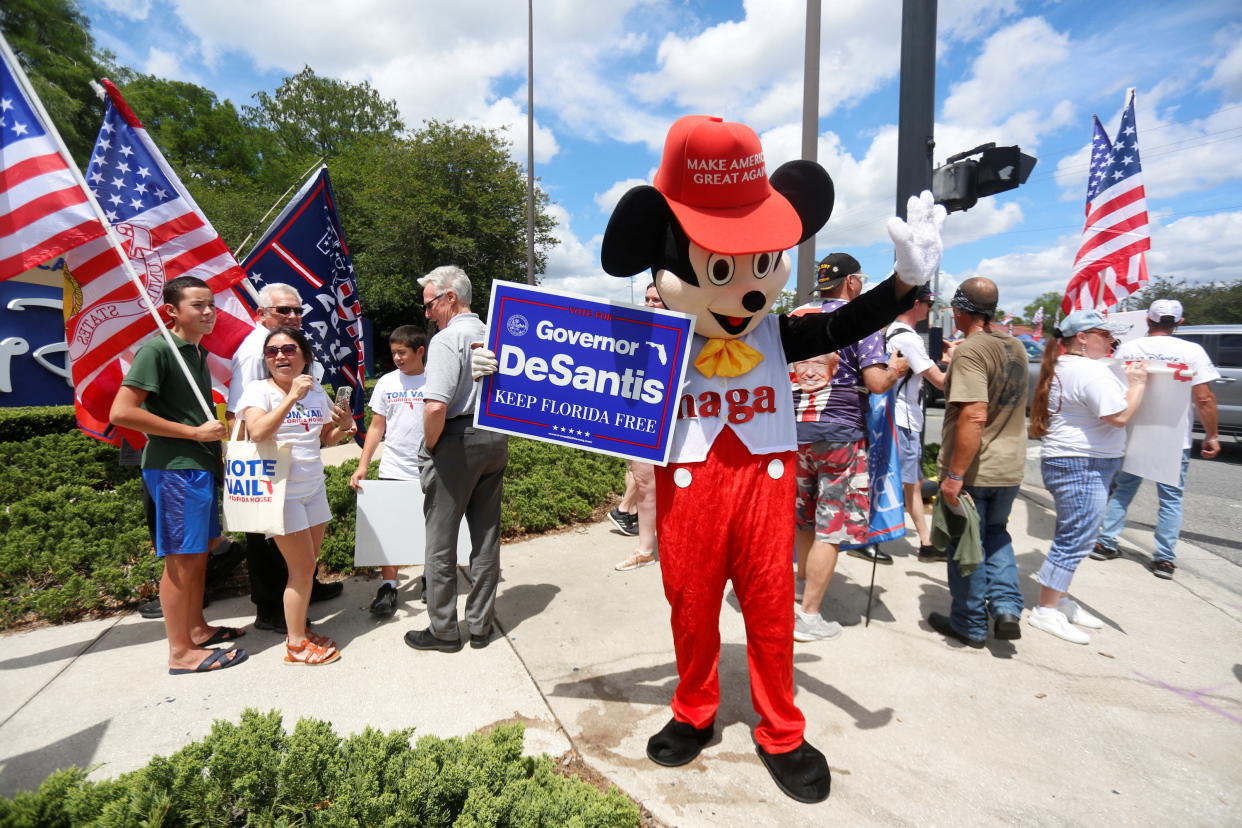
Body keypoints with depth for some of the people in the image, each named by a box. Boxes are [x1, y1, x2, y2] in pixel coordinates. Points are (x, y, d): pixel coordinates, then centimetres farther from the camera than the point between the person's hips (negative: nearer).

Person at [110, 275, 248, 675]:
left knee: (199, 552, 16)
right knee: (181, 557, -2)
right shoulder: (157, 349, -11)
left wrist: (218, 431, 11)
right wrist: (196, 432, -17)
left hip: (201, 465, 9)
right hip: (174, 467, -9)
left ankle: (197, 629, 30)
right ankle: (181, 652, 9)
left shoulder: (198, 354, 15)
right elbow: (121, 412, -19)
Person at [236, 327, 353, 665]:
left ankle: (300, 628, 29)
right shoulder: (259, 390, -9)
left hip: (314, 487, 6)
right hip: (281, 491, -6)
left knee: (307, 565, 12)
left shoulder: (316, 391, 7)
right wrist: (292, 396, -28)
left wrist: (343, 428, -5)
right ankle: (295, 644, 15)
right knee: (302, 567, -1)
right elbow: (257, 431, -27)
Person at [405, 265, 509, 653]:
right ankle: (481, 625, 26)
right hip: (495, 441, 7)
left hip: (454, 445, -7)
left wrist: (430, 445, -10)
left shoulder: (447, 339, -15)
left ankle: (443, 630, 20)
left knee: (441, 542, 8)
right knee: (486, 537, 14)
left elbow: (435, 407, -26)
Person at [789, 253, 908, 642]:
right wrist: (896, 369, 6)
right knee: (831, 526, 1)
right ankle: (808, 616, 5)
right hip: (839, 432, -6)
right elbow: (876, 383, -14)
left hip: (796, 427, 6)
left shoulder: (795, 317, 9)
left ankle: (802, 583, 40)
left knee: (804, 515, 21)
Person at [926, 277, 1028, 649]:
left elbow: (974, 416, -28)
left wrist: (954, 475, -25)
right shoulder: (1015, 346, 6)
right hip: (1010, 467, 8)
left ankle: (970, 625, 22)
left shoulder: (970, 350, -20)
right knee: (996, 534, 26)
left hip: (972, 470, -7)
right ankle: (1007, 607, 16)